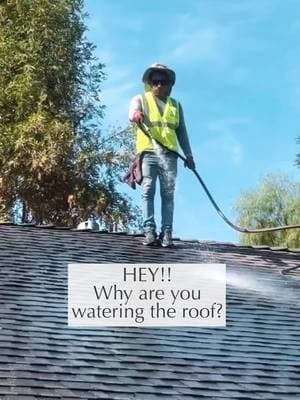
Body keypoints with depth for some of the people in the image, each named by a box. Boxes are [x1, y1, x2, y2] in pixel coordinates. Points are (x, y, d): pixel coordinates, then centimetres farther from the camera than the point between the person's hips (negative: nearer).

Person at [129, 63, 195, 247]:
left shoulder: (176, 105, 21)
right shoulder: (141, 99, 12)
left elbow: (182, 132, 21)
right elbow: (133, 110, -12)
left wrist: (189, 154, 13)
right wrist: (136, 114, -36)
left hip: (169, 154, 2)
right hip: (148, 152, -2)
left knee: (168, 194, -5)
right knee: (148, 192, -10)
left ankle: (167, 234, -7)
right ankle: (149, 231, -12)